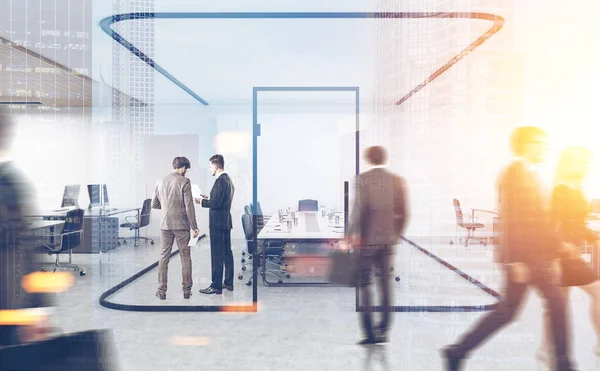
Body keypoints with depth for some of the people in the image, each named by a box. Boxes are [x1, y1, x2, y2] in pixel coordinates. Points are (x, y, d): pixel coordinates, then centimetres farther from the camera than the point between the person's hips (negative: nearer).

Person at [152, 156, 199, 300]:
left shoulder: (162, 181, 6)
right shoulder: (184, 181, -9)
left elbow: (154, 204, 13)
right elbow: (189, 206, -12)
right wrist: (194, 226, -6)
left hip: (165, 225, 4)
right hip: (181, 225, -4)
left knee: (164, 258, 10)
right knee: (185, 258, 6)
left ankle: (162, 291, 13)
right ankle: (187, 290, 12)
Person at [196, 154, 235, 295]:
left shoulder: (220, 181, -17)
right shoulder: (228, 179, 13)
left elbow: (215, 203, -22)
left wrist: (201, 201, -8)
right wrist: (208, 198, 16)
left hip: (218, 223, -10)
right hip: (225, 221, 10)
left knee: (217, 255, -5)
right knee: (227, 252, 14)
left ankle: (216, 286, 1)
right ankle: (228, 282, 22)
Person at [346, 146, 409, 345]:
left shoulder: (363, 179, -9)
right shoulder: (398, 180, 4)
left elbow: (359, 209, -15)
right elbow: (404, 213, 5)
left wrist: (351, 234, -7)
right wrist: (397, 233, 17)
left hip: (367, 239, -4)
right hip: (389, 239, 5)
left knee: (364, 284, 4)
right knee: (385, 284, 14)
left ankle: (370, 332, 2)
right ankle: (383, 330, 19)